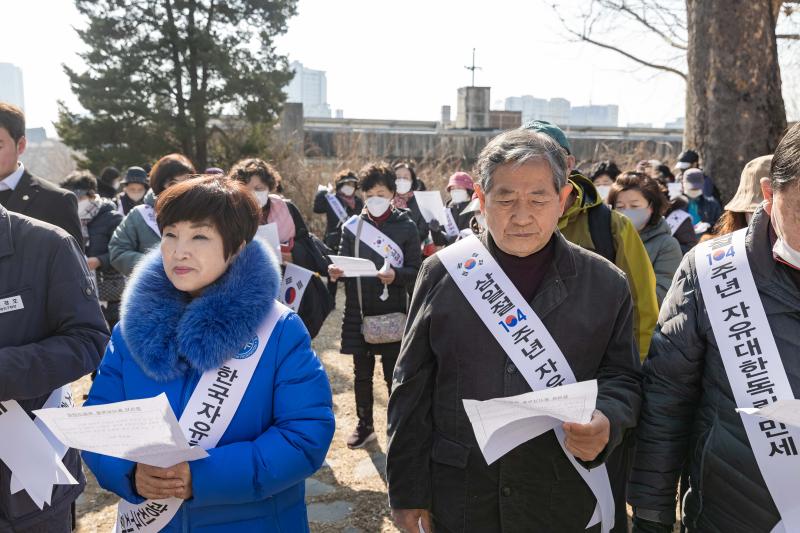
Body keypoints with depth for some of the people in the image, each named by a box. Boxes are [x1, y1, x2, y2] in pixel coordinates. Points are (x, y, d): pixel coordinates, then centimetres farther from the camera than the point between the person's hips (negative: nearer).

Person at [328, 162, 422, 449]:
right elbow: (343, 264, 7)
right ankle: (364, 425, 32)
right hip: (359, 313, 3)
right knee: (362, 374, 15)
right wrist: (335, 271, -16)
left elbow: (416, 271, -3)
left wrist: (396, 275, -23)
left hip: (392, 314, -3)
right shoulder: (352, 226, 6)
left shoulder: (406, 227, -2)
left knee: (393, 375, 6)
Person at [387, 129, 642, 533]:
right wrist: (408, 490, -1)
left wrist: (606, 421, -18)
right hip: (459, 500, 0)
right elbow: (413, 390, -1)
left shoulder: (606, 283, -2)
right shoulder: (443, 273, -4)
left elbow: (623, 378, 4)